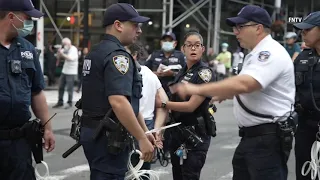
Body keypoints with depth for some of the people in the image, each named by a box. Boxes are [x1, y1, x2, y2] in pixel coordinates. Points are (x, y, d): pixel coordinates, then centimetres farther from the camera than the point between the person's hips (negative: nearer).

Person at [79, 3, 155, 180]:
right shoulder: (117, 55, -16)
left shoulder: (96, 52, 16)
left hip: (92, 131, 10)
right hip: (109, 137, -10)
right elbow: (118, 102, -28)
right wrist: (142, 138, -21)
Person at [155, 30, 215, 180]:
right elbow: (174, 101, 15)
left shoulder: (205, 73, -12)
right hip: (177, 132, 8)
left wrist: (162, 104, -9)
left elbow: (191, 105, -17)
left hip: (196, 133, -8)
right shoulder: (182, 72, 12)